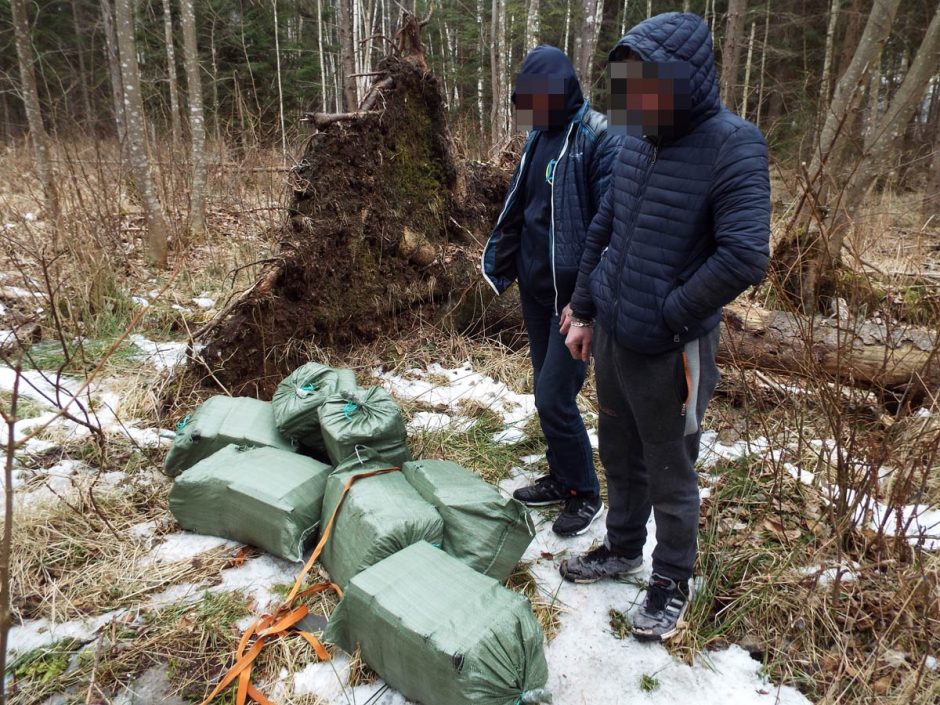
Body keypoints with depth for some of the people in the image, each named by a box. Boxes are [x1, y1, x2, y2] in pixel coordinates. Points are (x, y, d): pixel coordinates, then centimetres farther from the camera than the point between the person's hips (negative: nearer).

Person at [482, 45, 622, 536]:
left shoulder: (600, 139, -14)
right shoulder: (539, 135, 10)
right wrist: (498, 262, 11)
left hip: (573, 293, -8)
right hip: (535, 286, 8)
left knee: (554, 397, -6)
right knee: (547, 390, 15)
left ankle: (585, 495, 16)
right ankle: (561, 478, 33)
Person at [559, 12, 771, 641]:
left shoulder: (732, 147, -16)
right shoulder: (638, 140, 4)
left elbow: (745, 257, -24)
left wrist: (666, 318, -17)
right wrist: (584, 311, 10)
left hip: (669, 351, -6)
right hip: (610, 336, 6)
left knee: (670, 473, 10)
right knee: (620, 454, 21)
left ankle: (673, 582, 32)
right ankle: (623, 549, 44)